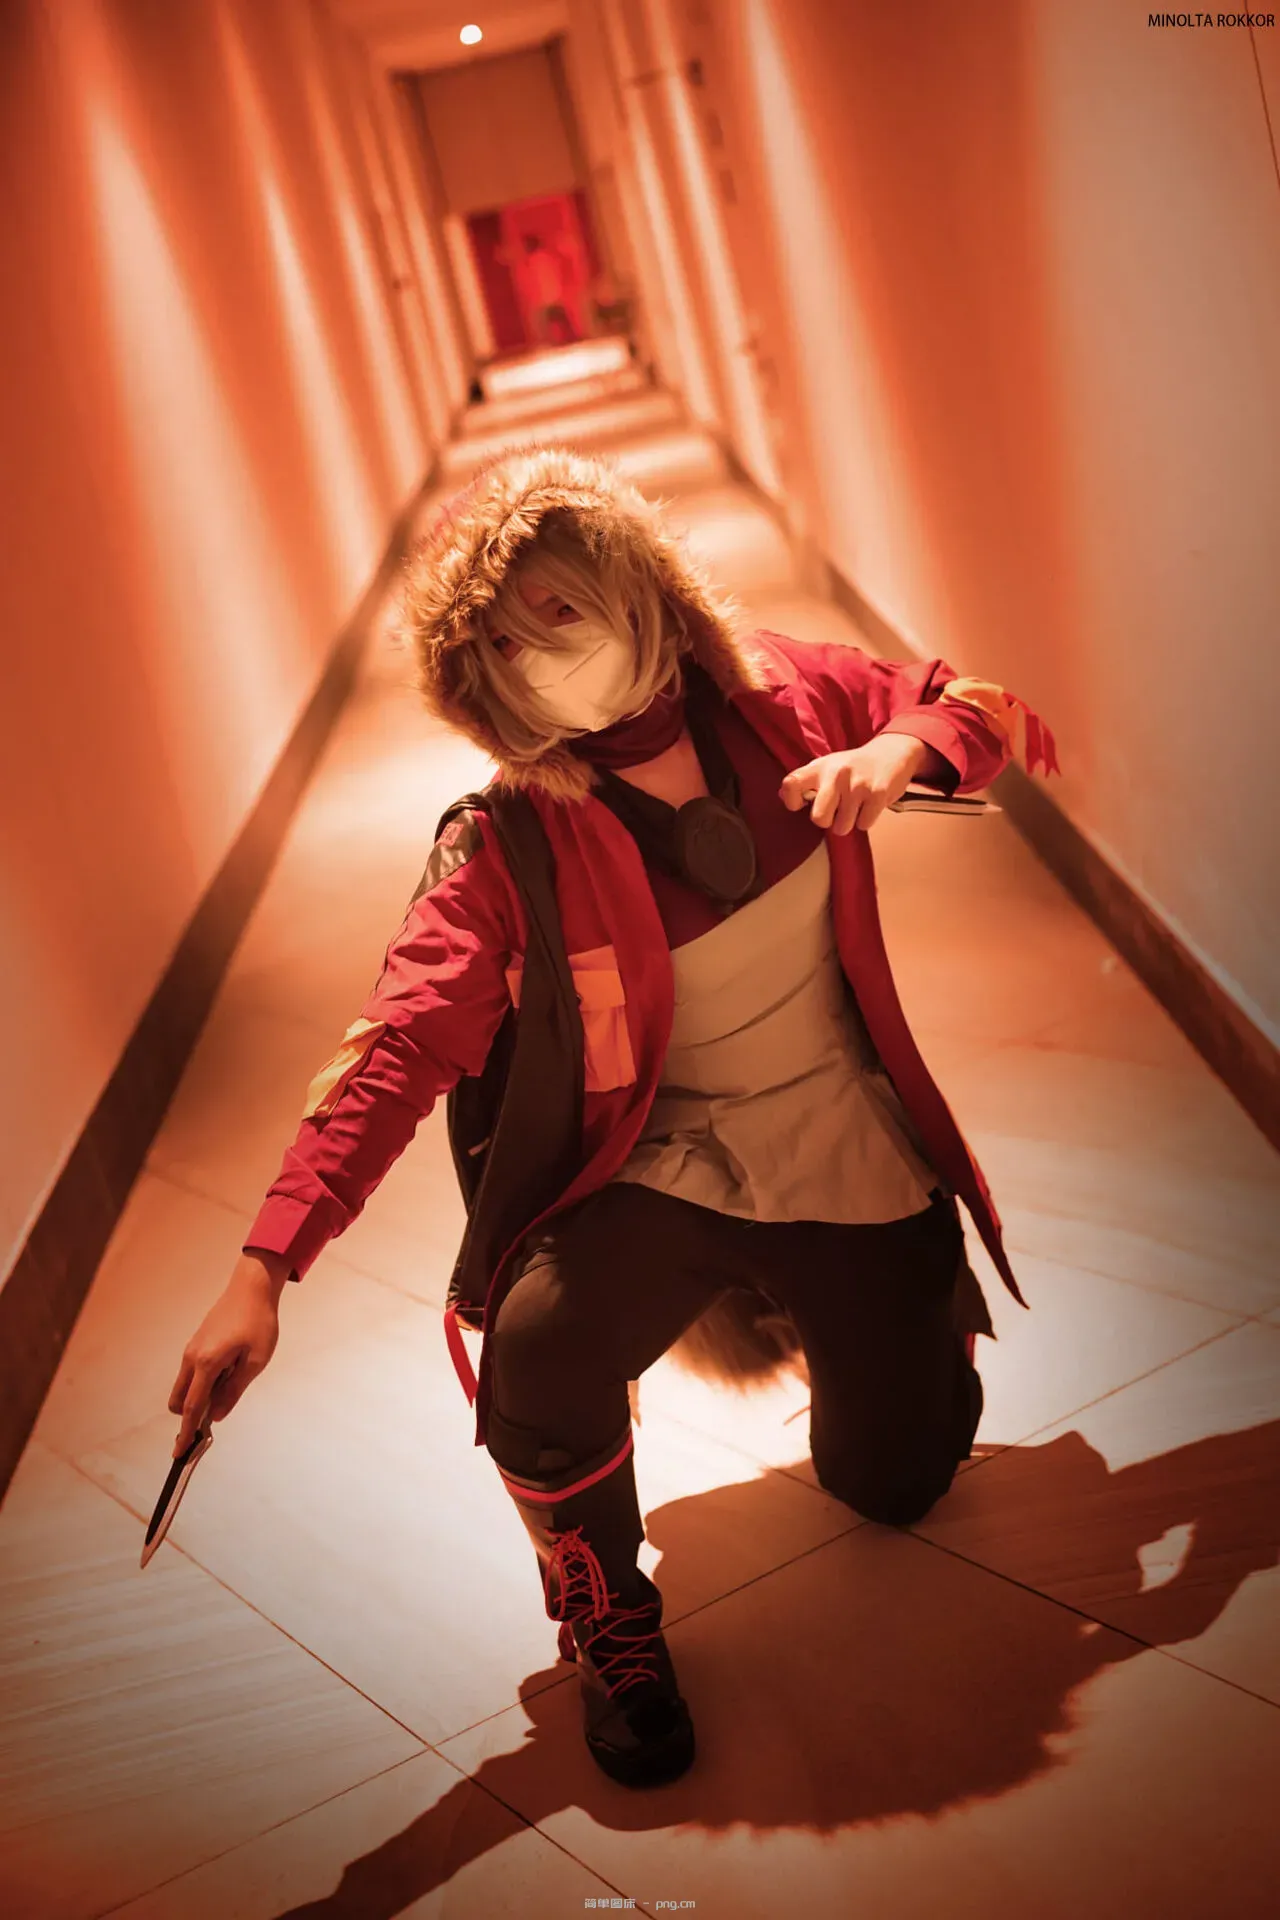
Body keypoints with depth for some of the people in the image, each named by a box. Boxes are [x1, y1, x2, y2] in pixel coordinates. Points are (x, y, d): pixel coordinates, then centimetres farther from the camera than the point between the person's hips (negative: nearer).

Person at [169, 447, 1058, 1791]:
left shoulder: (789, 699, -8)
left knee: (895, 1483, 8)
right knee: (536, 1369, -32)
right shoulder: (507, 848, -16)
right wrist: (263, 1273, -33)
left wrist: (904, 749, -22)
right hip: (663, 1168, -2)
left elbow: (1008, 720, 2)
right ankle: (608, 1617, 2)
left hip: (853, 1164, 3)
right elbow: (398, 1048, -23)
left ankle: (786, 1310, 43)